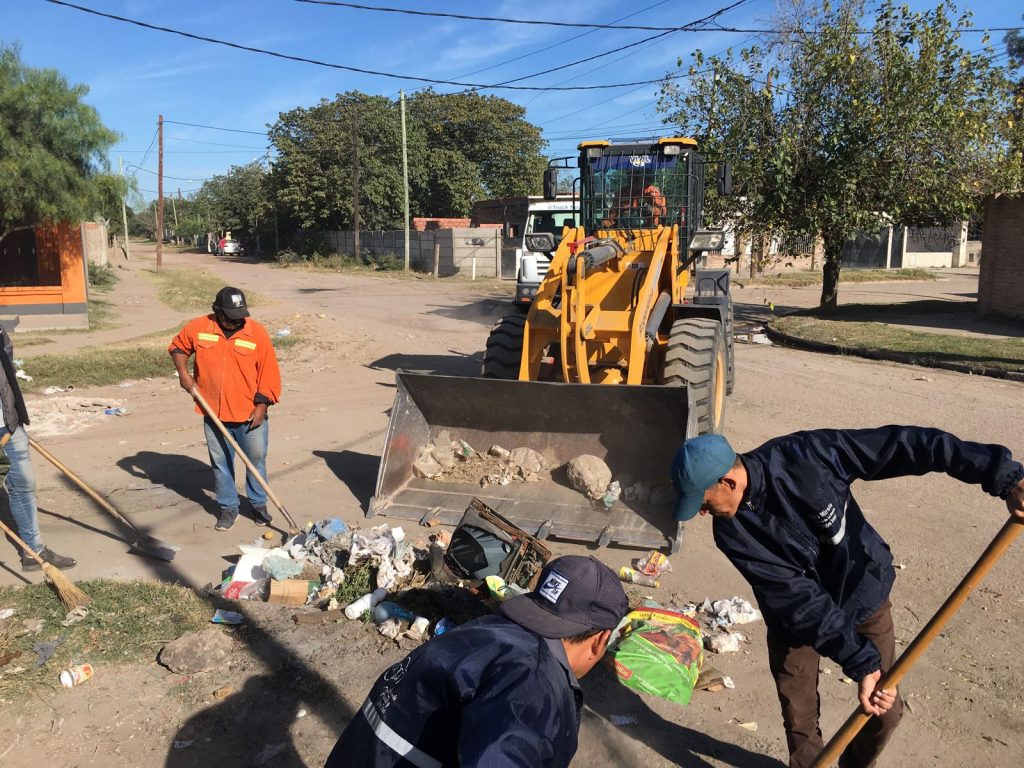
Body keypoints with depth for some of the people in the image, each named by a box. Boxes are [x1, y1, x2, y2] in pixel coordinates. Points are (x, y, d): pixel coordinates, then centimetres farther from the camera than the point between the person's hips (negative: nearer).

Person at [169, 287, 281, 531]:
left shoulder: (257, 332, -10)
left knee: (256, 460, 10)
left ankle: (258, 504, 29)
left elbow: (269, 372, -7)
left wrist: (262, 404, -12)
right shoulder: (197, 328, -4)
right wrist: (183, 372, -1)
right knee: (221, 463, 11)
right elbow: (177, 347, 15)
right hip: (214, 414, 2)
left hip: (250, 415, -1)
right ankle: (228, 508, 26)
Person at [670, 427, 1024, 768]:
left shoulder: (807, 454, -31)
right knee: (798, 719, 5)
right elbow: (798, 600, -28)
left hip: (863, 596, 0)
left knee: (886, 709, 10)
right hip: (794, 620, 0)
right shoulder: (732, 532, -25)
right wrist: (859, 662, -35)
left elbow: (902, 444, -29)